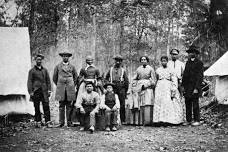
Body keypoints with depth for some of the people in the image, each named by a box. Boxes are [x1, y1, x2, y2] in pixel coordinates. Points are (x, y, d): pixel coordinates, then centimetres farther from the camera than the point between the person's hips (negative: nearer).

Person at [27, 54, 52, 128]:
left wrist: (49, 90, 6)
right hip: (36, 91, -2)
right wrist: (31, 92, -6)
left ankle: (47, 122, -3)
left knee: (46, 106, -5)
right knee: (37, 107, 3)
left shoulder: (45, 70, 13)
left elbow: (48, 80, 15)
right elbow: (29, 82, 1)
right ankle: (38, 122, 12)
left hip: (44, 91, 2)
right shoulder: (32, 71, 4)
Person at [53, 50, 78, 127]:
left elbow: (76, 77, 17)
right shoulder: (58, 66, 8)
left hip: (70, 89, 0)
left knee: (69, 106, 0)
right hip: (61, 89, 0)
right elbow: (54, 78, 15)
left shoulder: (72, 66, 10)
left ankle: (69, 122, 3)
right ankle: (61, 122, 2)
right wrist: (58, 85, 12)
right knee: (61, 106, -1)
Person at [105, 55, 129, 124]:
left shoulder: (123, 70, 9)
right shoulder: (111, 69, 12)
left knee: (122, 105, -2)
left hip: (121, 88, -1)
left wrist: (125, 91, 7)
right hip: (113, 89, 1)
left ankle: (122, 120, 2)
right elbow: (106, 78, 20)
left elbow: (126, 81, 9)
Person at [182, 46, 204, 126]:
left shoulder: (199, 63, -5)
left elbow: (200, 76, -9)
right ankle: (188, 120, 13)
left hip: (194, 87, -6)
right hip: (187, 88, 6)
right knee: (188, 104, 7)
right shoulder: (188, 62, 16)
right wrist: (183, 86, 10)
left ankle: (197, 120, 6)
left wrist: (196, 88, -14)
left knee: (195, 104, -2)